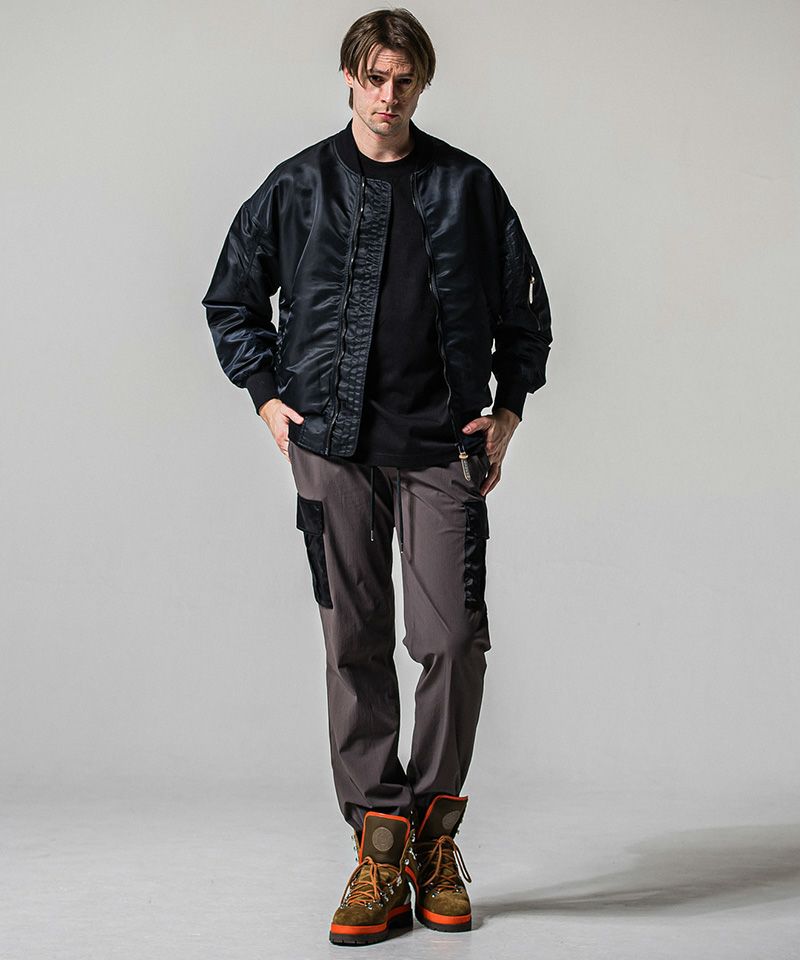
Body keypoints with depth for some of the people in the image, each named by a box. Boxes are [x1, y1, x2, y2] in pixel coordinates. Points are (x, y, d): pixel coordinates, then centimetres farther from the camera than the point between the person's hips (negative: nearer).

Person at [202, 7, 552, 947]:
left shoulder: (467, 186, 9)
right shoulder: (297, 186, 8)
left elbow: (525, 307, 17)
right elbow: (231, 298, 18)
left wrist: (507, 410, 8)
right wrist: (268, 395, 9)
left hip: (444, 446, 0)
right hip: (334, 445, 0)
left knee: (453, 641, -7)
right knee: (354, 647, 0)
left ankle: (434, 834, 12)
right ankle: (379, 847, 8)